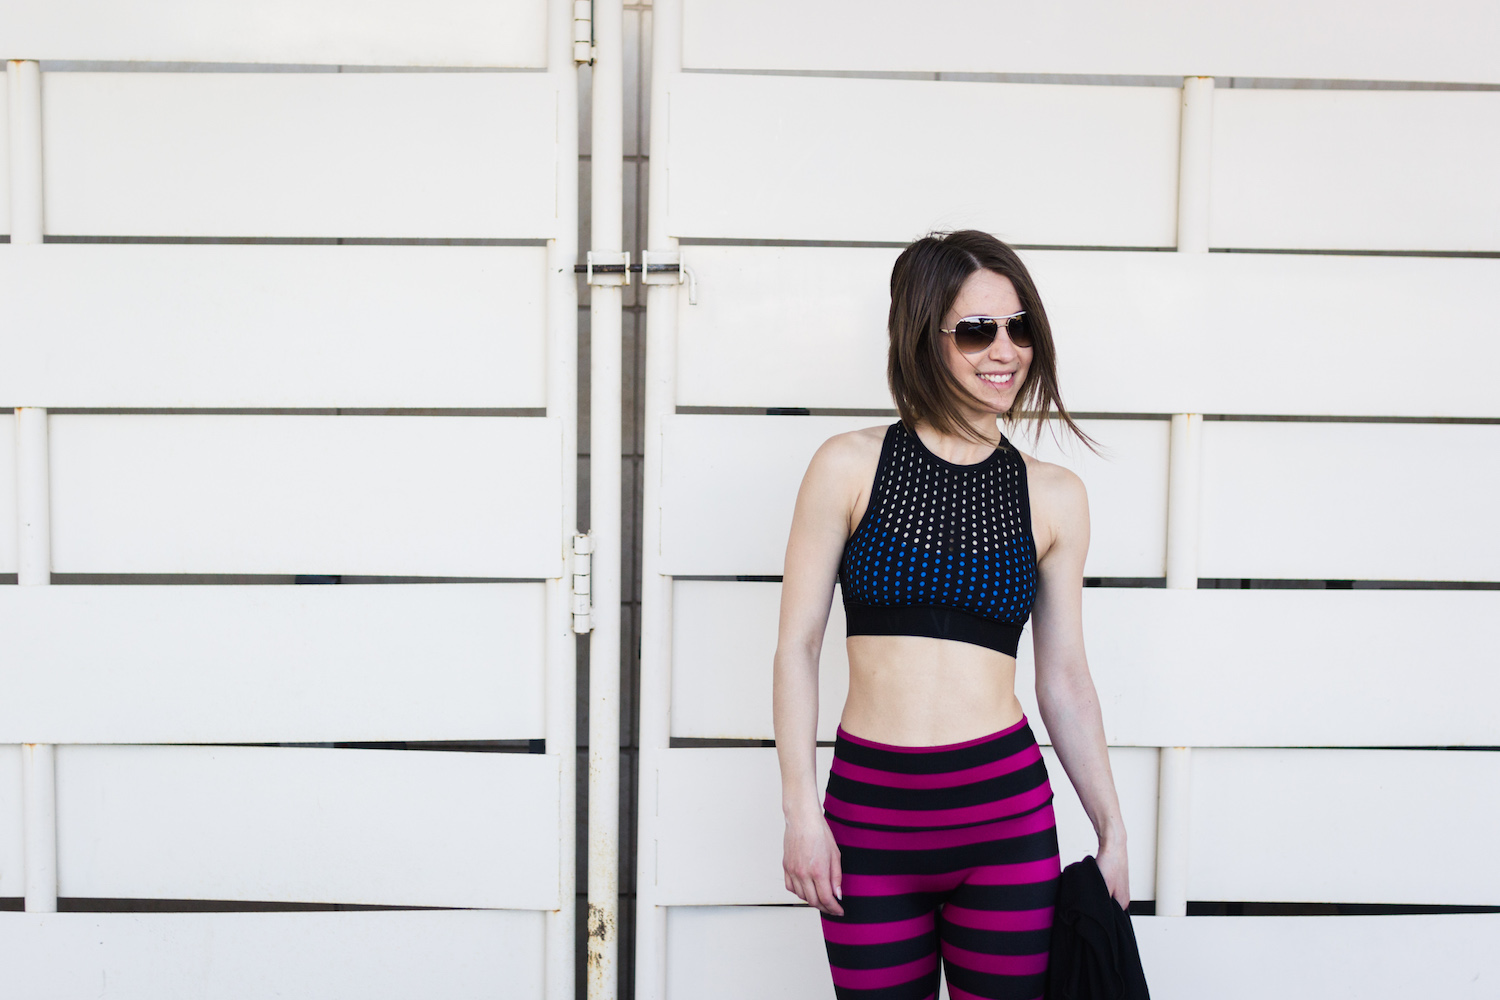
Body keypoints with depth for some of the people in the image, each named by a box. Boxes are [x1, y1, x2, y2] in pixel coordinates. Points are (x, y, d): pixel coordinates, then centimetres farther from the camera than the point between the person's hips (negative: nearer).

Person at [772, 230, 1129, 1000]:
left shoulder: (1053, 497, 5)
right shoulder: (851, 466, -1)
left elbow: (1065, 680, 10)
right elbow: (797, 644, 0)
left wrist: (1112, 833, 10)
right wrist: (800, 811, -5)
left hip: (1007, 811, 1)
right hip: (870, 813, -1)